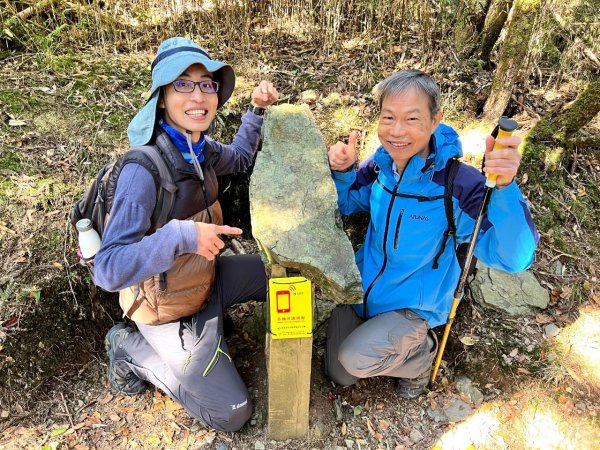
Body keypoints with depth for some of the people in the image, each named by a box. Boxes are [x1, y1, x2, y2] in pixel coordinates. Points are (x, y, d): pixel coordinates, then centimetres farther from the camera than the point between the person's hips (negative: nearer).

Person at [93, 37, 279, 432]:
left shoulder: (201, 149, -8)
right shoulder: (143, 170, -30)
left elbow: (239, 158, 15)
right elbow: (108, 270, -32)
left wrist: (257, 110, 2)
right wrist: (180, 235, -44)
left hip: (206, 277, 7)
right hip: (169, 309, -7)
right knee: (232, 414, 1)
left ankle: (209, 317, 20)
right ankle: (131, 348, 11)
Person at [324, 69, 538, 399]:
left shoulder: (458, 184, -27)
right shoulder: (380, 164, -13)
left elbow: (513, 258, -33)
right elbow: (345, 204, 4)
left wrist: (504, 187, -50)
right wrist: (342, 171, -18)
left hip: (414, 305, -4)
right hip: (361, 287, 5)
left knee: (355, 358, -24)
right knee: (339, 376, 10)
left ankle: (422, 352, 7)